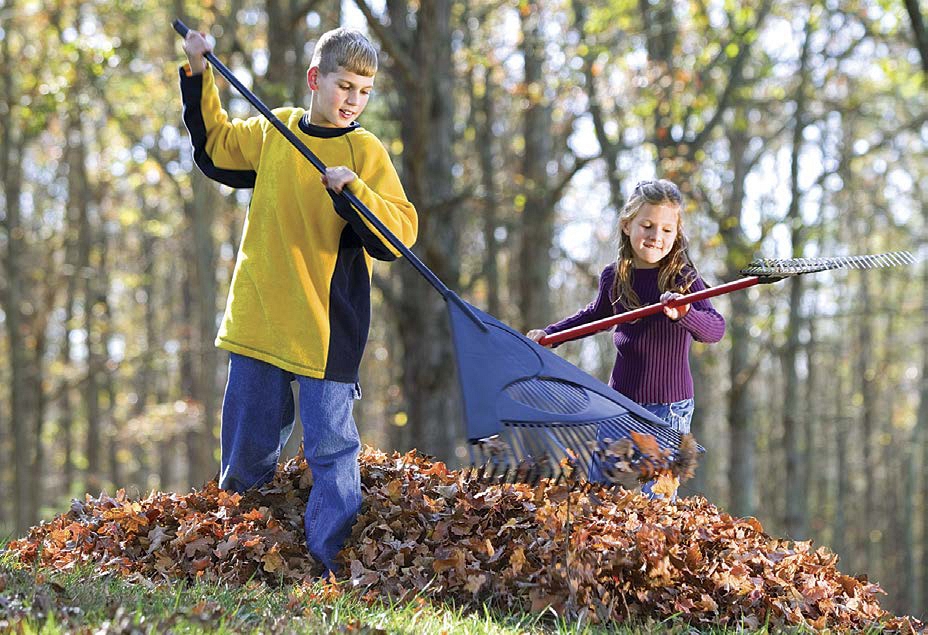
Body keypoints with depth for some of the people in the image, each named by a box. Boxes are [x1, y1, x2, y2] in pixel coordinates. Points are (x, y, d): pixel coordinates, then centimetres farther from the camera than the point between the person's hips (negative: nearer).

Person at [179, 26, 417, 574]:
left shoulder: (366, 152, -5)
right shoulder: (272, 132, 7)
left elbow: (399, 232, -13)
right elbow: (214, 145, 27)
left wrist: (352, 191, -27)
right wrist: (198, 76, 20)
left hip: (327, 331, -4)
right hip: (258, 319, 4)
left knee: (331, 450, -6)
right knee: (246, 453, 13)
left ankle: (333, 567, -1)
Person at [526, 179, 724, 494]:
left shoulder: (683, 278, -13)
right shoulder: (613, 277, 2)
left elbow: (716, 329, -26)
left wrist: (684, 314, -45)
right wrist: (549, 333, 24)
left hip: (668, 408, -5)